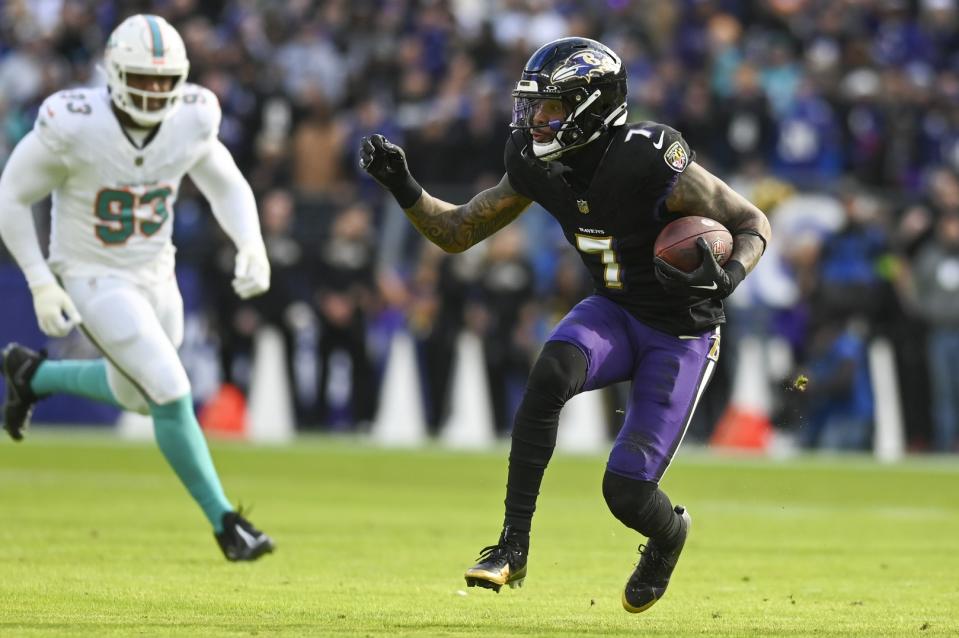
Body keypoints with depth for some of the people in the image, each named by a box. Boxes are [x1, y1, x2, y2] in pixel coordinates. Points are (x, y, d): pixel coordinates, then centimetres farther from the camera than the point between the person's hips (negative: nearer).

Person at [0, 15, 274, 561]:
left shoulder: (191, 122, -13)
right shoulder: (74, 127, -26)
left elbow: (228, 187, 3)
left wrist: (251, 245, -16)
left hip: (156, 276, 6)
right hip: (95, 282, -6)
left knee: (137, 394, 24)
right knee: (172, 395, -15)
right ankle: (224, 521, 0)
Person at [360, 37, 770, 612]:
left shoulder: (652, 164, -27)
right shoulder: (540, 167, -9)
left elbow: (753, 225, -16)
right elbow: (458, 233, 3)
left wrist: (728, 278, -37)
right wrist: (404, 188, -14)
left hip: (681, 336, -4)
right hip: (614, 312, 5)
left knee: (627, 491, -11)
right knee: (551, 373, -31)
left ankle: (670, 532, 30)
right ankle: (513, 547, -26)